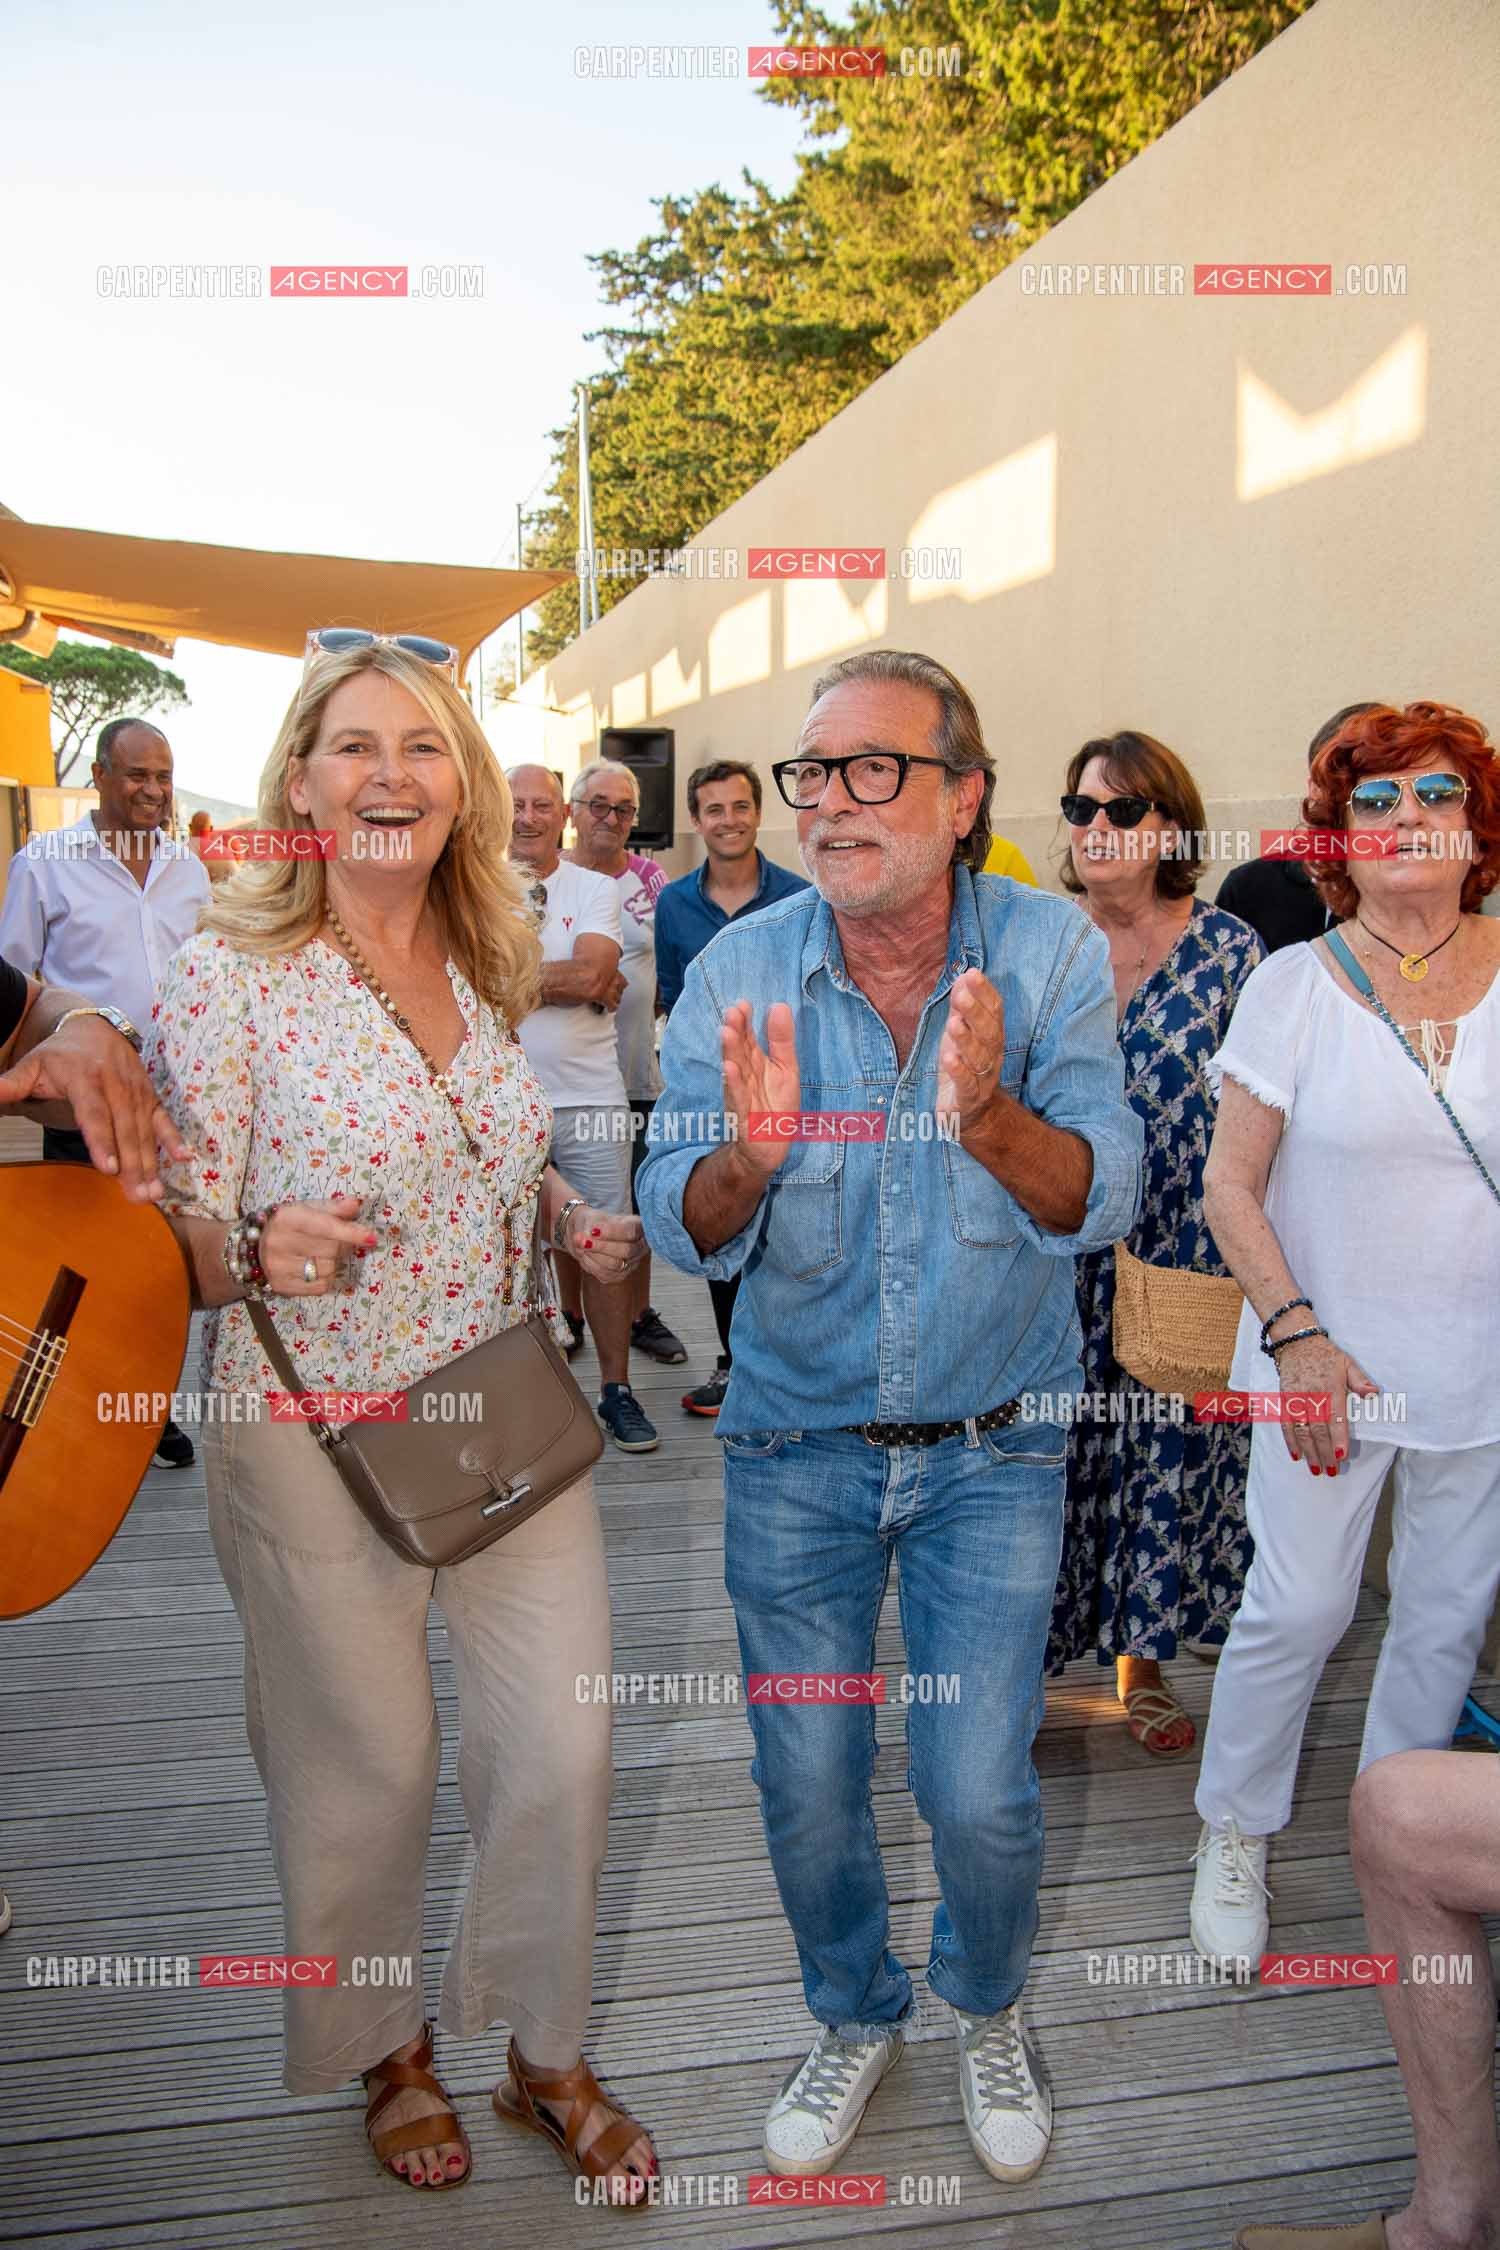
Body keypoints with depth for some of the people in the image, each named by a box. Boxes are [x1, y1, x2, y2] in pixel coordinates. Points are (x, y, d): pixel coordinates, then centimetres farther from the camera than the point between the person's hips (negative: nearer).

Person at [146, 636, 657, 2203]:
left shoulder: (484, 971, 5)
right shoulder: (228, 975, -12)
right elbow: (179, 1245, -10)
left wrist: (576, 1221, 1)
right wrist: (263, 1248, -32)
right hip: (316, 1439, -4)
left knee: (563, 1756, 8)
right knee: (364, 1773, 11)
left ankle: (545, 2055, 35)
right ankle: (385, 2049, 42)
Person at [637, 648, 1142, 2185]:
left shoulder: (1052, 952, -11)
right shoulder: (738, 972, -10)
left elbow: (1096, 1203, -19)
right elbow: (685, 1235, -11)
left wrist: (986, 1112, -39)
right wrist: (748, 1154, -34)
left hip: (991, 1449, -1)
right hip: (794, 1448, 1)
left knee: (979, 1797, 2)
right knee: (805, 1788, 11)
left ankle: (987, 2006, 38)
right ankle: (855, 2014, 43)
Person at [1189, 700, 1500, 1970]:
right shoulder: (1292, 986, -5)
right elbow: (1231, 1184, -4)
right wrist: (1295, 1330, -14)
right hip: (1328, 1357, -2)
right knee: (1300, 1603, 1)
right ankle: (1235, 1832, 25)